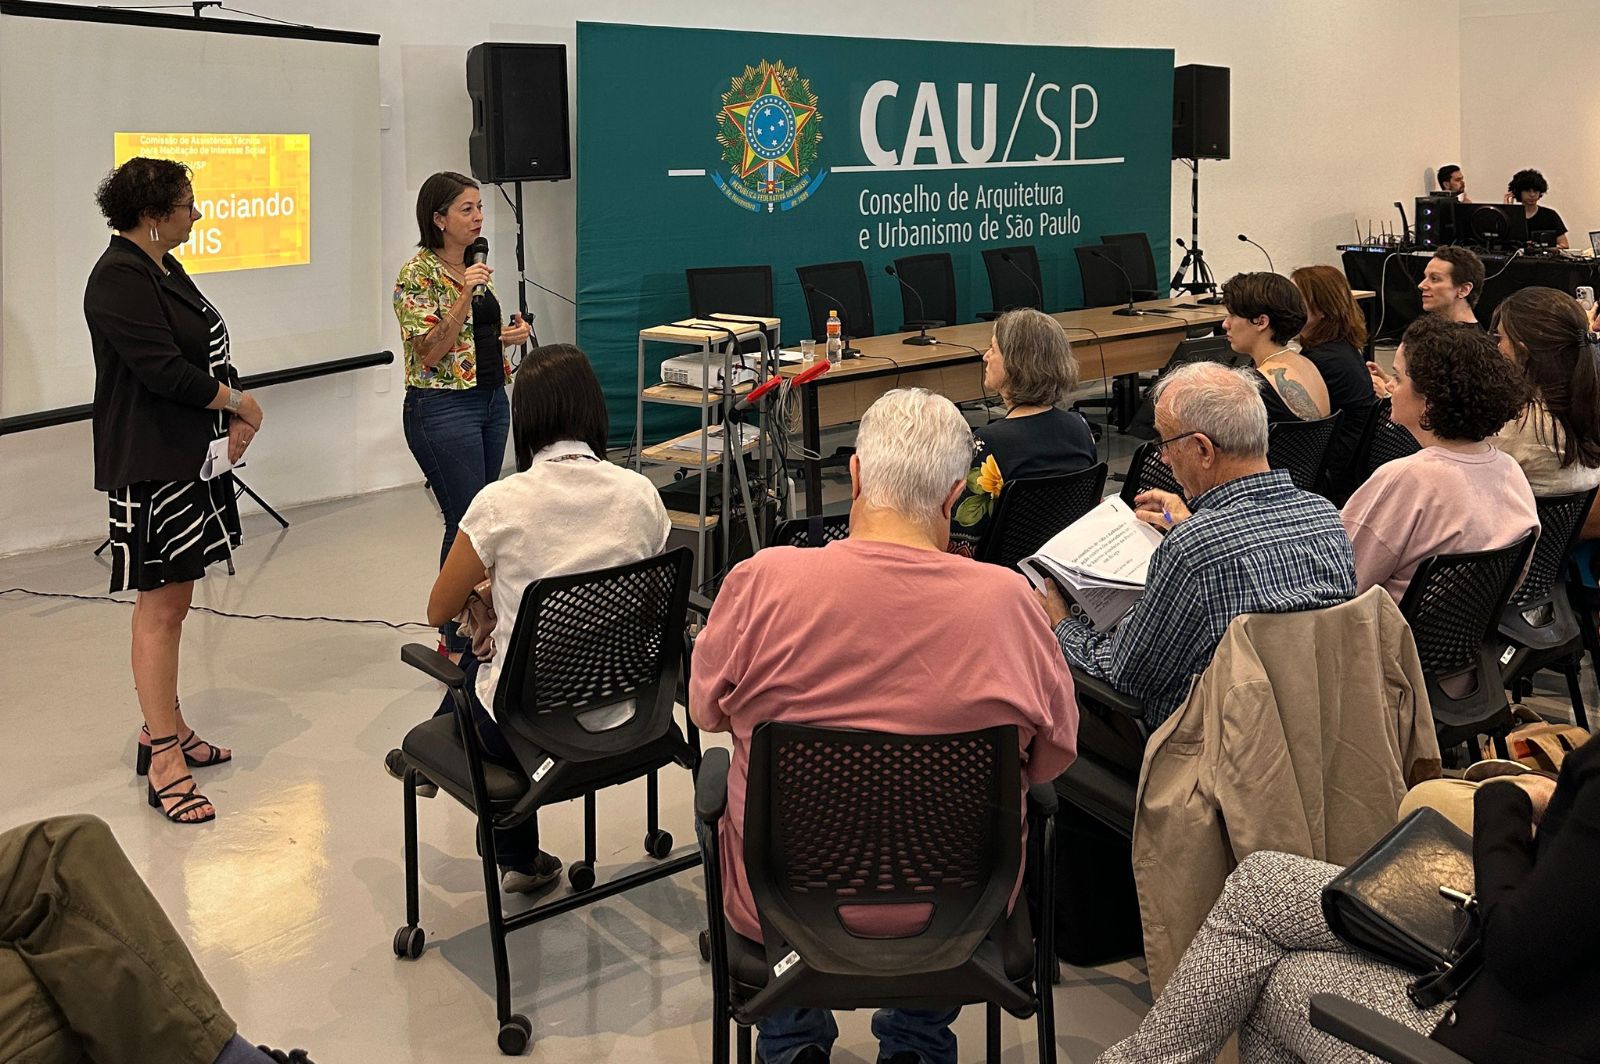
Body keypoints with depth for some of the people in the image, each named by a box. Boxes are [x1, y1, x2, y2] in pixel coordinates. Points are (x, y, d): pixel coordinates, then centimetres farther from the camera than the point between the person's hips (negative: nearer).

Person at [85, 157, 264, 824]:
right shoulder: (119, 280, -15)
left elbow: (206, 349, 17)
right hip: (150, 464, -10)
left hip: (190, 456, 10)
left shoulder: (164, 270, 15)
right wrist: (238, 402, -8)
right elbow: (163, 370, -21)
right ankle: (163, 763, 0)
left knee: (174, 599, 15)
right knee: (159, 606, -6)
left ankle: (167, 727, 26)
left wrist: (234, 420, 1)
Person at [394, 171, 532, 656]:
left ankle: (460, 632, 21)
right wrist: (463, 296, -26)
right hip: (443, 409, -8)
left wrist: (508, 336, 4)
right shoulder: (417, 275, -12)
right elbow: (429, 353, -19)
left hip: (492, 400, 8)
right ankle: (459, 647, 2)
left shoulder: (474, 265, 13)